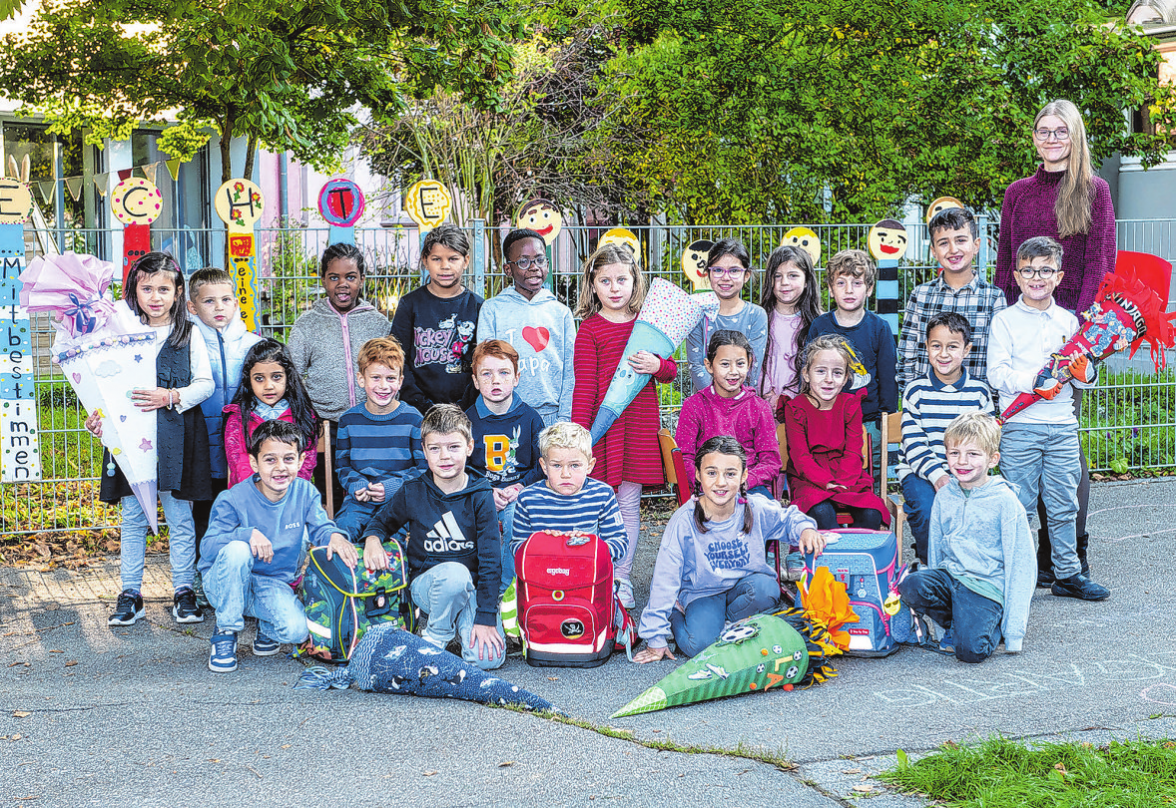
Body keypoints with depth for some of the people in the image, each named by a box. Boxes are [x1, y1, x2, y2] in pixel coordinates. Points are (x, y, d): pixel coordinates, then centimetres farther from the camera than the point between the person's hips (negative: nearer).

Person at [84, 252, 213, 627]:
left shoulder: (188, 334, 3)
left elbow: (205, 383, 0)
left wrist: (172, 396, -15)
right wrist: (98, 415, -7)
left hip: (175, 437, -1)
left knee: (179, 517, 4)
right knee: (132, 518, 7)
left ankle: (183, 591, 15)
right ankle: (130, 594, 15)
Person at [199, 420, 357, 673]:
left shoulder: (305, 493, -6)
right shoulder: (233, 500, -17)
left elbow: (320, 528, -6)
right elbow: (207, 548, -22)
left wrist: (334, 536, -32)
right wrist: (248, 533, -39)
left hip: (275, 585, 2)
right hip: (227, 584, -2)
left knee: (296, 629, -29)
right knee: (237, 550, -37)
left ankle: (265, 626, 13)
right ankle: (225, 633, -15)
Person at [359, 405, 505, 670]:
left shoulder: (480, 495, -7)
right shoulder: (412, 493, -3)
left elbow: (490, 558, -9)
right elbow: (382, 520, 17)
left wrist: (486, 617, -15)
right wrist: (373, 538, -8)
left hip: (471, 588, 0)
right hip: (426, 583, 0)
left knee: (488, 658, -23)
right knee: (455, 573, -37)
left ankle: (460, 618, 10)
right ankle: (435, 636, -9)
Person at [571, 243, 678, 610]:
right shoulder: (589, 328, -1)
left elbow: (671, 372, 13)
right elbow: (585, 386, -4)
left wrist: (658, 366, -10)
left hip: (640, 423, 3)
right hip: (603, 422, -3)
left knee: (629, 503, 7)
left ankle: (621, 580, 16)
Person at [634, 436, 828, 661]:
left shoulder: (757, 509, -14)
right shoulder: (683, 522, -20)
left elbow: (788, 518, 10)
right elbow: (664, 581, -15)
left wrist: (805, 528, -16)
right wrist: (656, 640, -12)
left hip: (744, 586, 2)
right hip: (703, 593, -2)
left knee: (765, 588, -31)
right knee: (699, 644, -29)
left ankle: (728, 623, -1)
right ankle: (677, 615, 7)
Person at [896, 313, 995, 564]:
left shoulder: (979, 392, 6)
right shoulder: (916, 391, 2)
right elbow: (913, 443, -3)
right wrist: (937, 474, -18)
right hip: (921, 472, -1)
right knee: (927, 511, -29)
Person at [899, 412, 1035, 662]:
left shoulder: (1005, 501, -8)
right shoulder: (944, 497, 7)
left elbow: (1020, 565, -7)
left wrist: (1014, 632, -10)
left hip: (986, 587, -5)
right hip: (949, 576, 5)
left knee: (970, 650, -27)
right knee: (911, 585, -28)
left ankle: (994, 623, 8)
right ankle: (954, 623, 0)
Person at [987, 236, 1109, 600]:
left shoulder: (1068, 321, 12)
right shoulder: (1005, 321, 1)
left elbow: (1085, 376, 14)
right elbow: (996, 373, -8)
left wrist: (1083, 371, -9)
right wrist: (1033, 380, -22)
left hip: (1063, 426, 4)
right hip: (1020, 425, -4)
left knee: (1063, 505, 8)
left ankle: (1067, 573, 16)